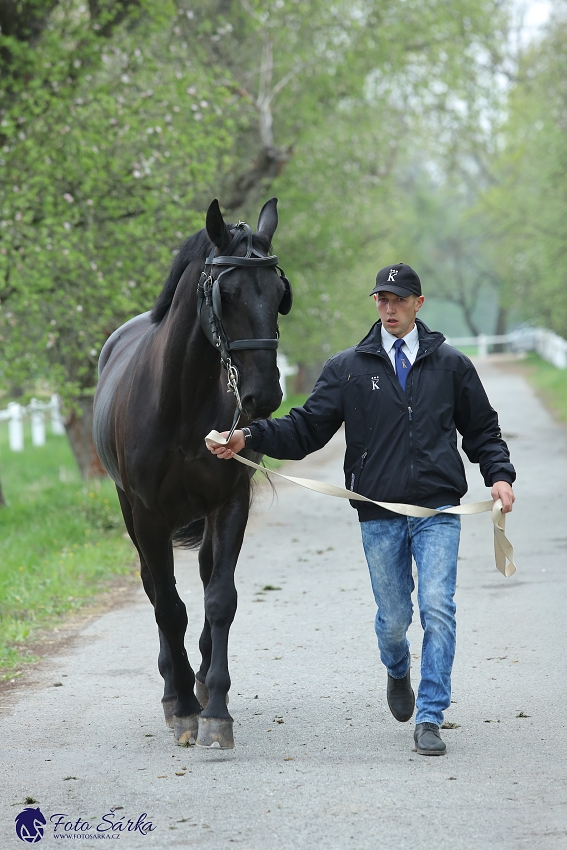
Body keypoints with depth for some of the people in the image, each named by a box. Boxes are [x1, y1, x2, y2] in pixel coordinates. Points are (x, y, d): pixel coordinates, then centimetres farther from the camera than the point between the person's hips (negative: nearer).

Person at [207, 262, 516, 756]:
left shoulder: (451, 365, 7)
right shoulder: (349, 369, 6)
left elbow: (482, 430, 15)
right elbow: (306, 429, 1)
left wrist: (499, 475, -2)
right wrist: (250, 438, -13)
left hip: (438, 512, -1)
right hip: (380, 517, 1)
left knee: (438, 609, -13)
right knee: (394, 618, 8)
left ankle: (430, 719, -6)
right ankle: (398, 672, 43)